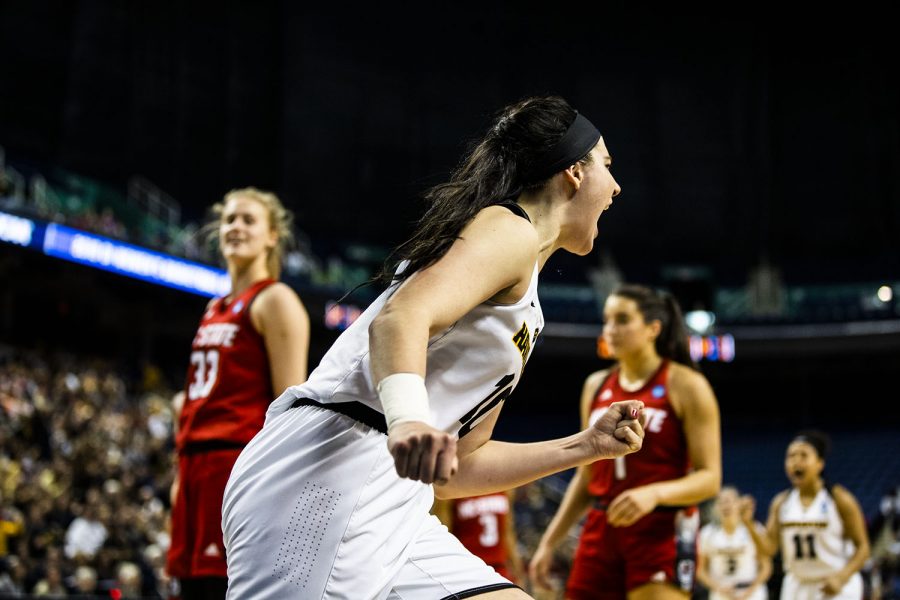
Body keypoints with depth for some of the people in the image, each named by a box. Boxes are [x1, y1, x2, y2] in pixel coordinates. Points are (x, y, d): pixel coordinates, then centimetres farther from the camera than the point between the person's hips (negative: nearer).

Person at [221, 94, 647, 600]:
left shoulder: (525, 312, 26)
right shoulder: (509, 229, -1)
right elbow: (400, 318, -21)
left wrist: (586, 446, 22)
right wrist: (409, 419, -40)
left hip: (392, 509, 10)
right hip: (325, 479, -10)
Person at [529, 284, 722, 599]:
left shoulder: (685, 385, -4)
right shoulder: (596, 386, 12)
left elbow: (709, 478, -9)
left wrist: (654, 493, -27)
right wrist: (549, 541, 14)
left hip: (661, 534, -6)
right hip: (601, 531, 6)